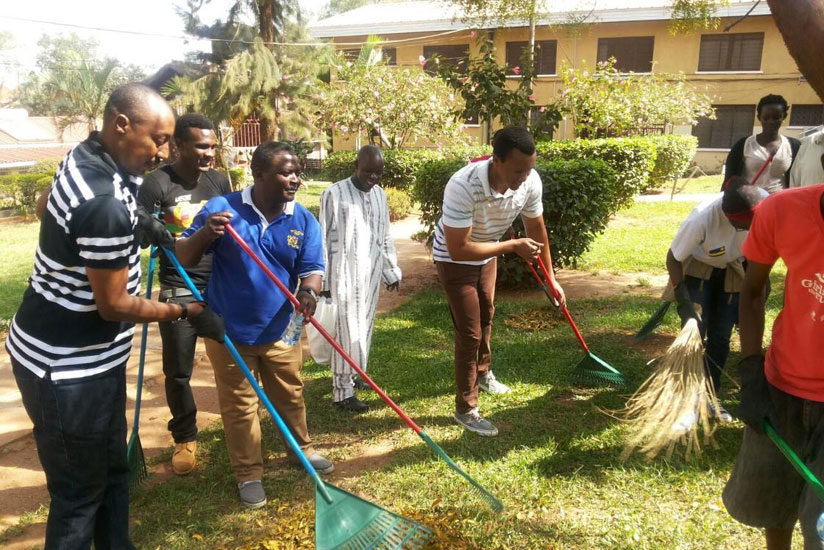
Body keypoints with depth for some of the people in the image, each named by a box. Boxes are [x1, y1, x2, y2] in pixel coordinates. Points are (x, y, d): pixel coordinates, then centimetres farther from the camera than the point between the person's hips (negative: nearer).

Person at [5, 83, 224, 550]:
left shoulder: (86, 156, 2)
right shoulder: (106, 204, -30)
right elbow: (114, 305, -22)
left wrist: (139, 221, 10)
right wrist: (188, 312, -10)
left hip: (87, 356, 10)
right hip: (67, 367, -10)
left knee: (113, 468, 23)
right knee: (80, 492, 7)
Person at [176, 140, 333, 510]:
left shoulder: (304, 221, -5)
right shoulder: (221, 208, -12)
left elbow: (312, 268, -9)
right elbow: (183, 259, -8)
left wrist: (308, 291, -32)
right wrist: (205, 234, -29)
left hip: (278, 330, 3)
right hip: (229, 330, -2)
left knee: (290, 395, 20)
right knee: (239, 404, 11)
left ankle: (301, 448, 45)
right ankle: (248, 474, 28)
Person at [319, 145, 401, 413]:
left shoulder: (380, 194, 10)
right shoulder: (334, 194, -11)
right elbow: (324, 239, -10)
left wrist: (392, 270, 18)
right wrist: (322, 281, -11)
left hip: (371, 273, 7)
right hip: (343, 274, -6)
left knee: (364, 329, 15)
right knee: (347, 331, -5)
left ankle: (351, 374, 32)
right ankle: (342, 392, 5)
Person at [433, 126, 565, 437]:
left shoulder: (531, 181, -23)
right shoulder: (463, 187, -40)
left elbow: (536, 230, -6)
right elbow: (459, 249, -37)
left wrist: (550, 277, 1)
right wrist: (513, 246, -35)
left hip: (487, 254, 6)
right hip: (454, 259, -6)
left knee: (486, 317, 24)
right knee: (469, 332, -5)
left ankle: (483, 373, 50)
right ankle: (465, 409, 11)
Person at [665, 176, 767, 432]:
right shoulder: (702, 218, -39)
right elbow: (673, 259, -24)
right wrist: (684, 302, -31)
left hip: (733, 272, 4)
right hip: (697, 270, -3)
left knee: (720, 337, 6)